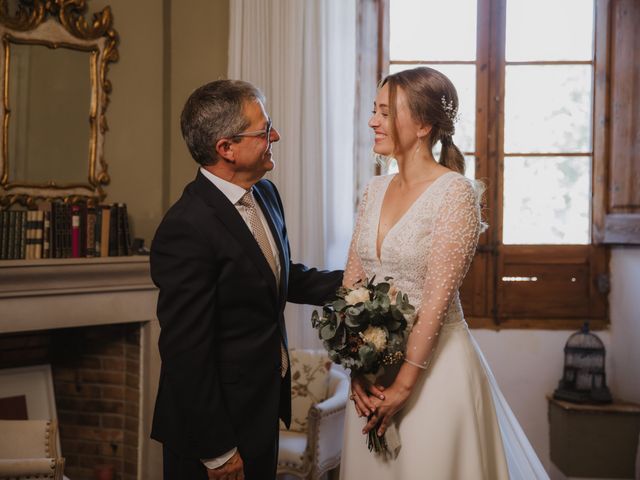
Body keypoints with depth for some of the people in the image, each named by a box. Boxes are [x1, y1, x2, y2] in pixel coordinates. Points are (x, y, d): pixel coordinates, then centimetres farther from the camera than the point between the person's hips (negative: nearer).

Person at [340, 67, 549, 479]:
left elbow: (436, 298, -17)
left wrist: (403, 385, -16)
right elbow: (352, 282, 4)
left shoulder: (455, 192, -14)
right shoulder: (376, 189, 5)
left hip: (433, 364, -6)